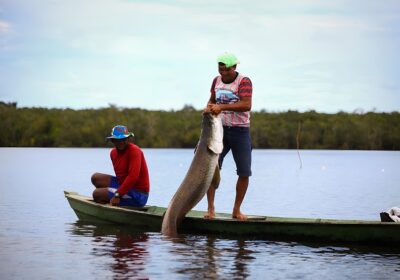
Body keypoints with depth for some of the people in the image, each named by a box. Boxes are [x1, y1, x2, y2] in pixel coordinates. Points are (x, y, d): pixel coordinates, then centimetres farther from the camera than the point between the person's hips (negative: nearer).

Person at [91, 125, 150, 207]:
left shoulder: (135, 151, -16)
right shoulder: (113, 152, 9)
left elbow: (133, 177, -26)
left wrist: (118, 195, -26)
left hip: (138, 195, -9)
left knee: (97, 194, -15)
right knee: (96, 178, 8)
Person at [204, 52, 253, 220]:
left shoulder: (244, 82, -9)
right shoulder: (217, 80, 9)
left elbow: (247, 105, -23)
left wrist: (222, 107, -29)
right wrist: (209, 107, 2)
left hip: (240, 131, -3)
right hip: (220, 129, 4)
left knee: (244, 173, -2)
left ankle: (236, 210, 12)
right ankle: (211, 208, -1)